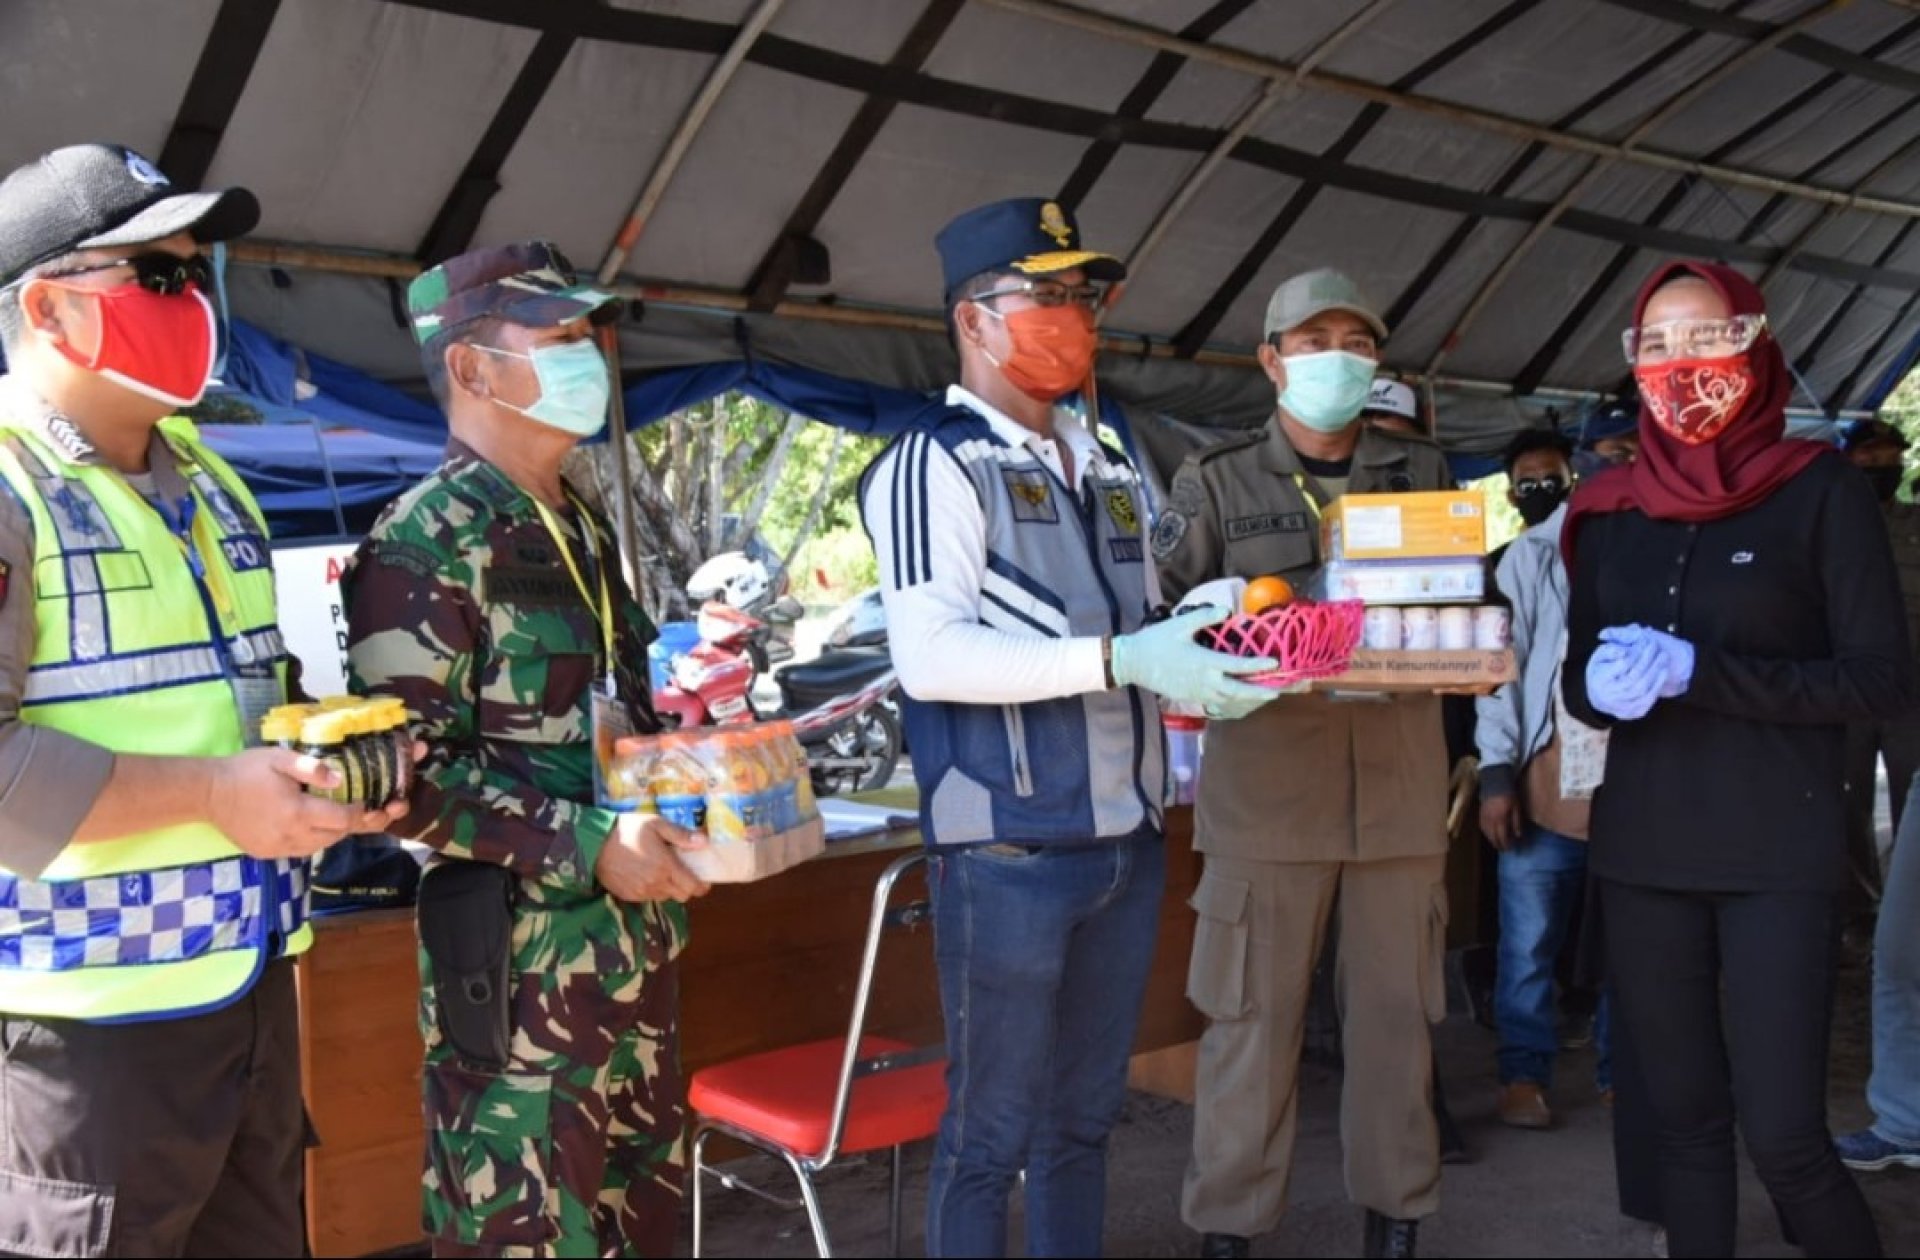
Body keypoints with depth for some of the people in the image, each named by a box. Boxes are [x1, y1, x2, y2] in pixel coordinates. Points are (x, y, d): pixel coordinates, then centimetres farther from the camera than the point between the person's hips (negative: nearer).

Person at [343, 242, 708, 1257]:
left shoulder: (583, 530, 14)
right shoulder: (424, 543, -12)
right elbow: (406, 768, -20)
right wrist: (587, 844, -23)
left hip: (635, 943, 9)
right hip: (520, 959, -8)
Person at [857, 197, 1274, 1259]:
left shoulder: (1108, 471, 15)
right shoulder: (937, 462, -8)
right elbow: (929, 655, -20)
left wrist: (1205, 648, 2)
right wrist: (1120, 659, -24)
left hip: (1129, 844, 7)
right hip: (1010, 852, -7)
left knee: (1083, 1116, 17)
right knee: (991, 1129, 4)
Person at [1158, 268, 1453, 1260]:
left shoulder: (1422, 473, 13)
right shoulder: (1216, 481, 5)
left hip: (1399, 780, 3)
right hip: (1266, 780, -2)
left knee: (1396, 1005, 8)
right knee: (1252, 1012, 1)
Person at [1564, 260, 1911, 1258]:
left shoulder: (1821, 492, -3)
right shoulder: (1610, 513, 9)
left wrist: (1695, 672, -17)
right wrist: (1605, 687, -10)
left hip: (1776, 855, -4)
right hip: (1643, 854, 4)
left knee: (1784, 1139, -7)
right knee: (1684, 1119, 10)